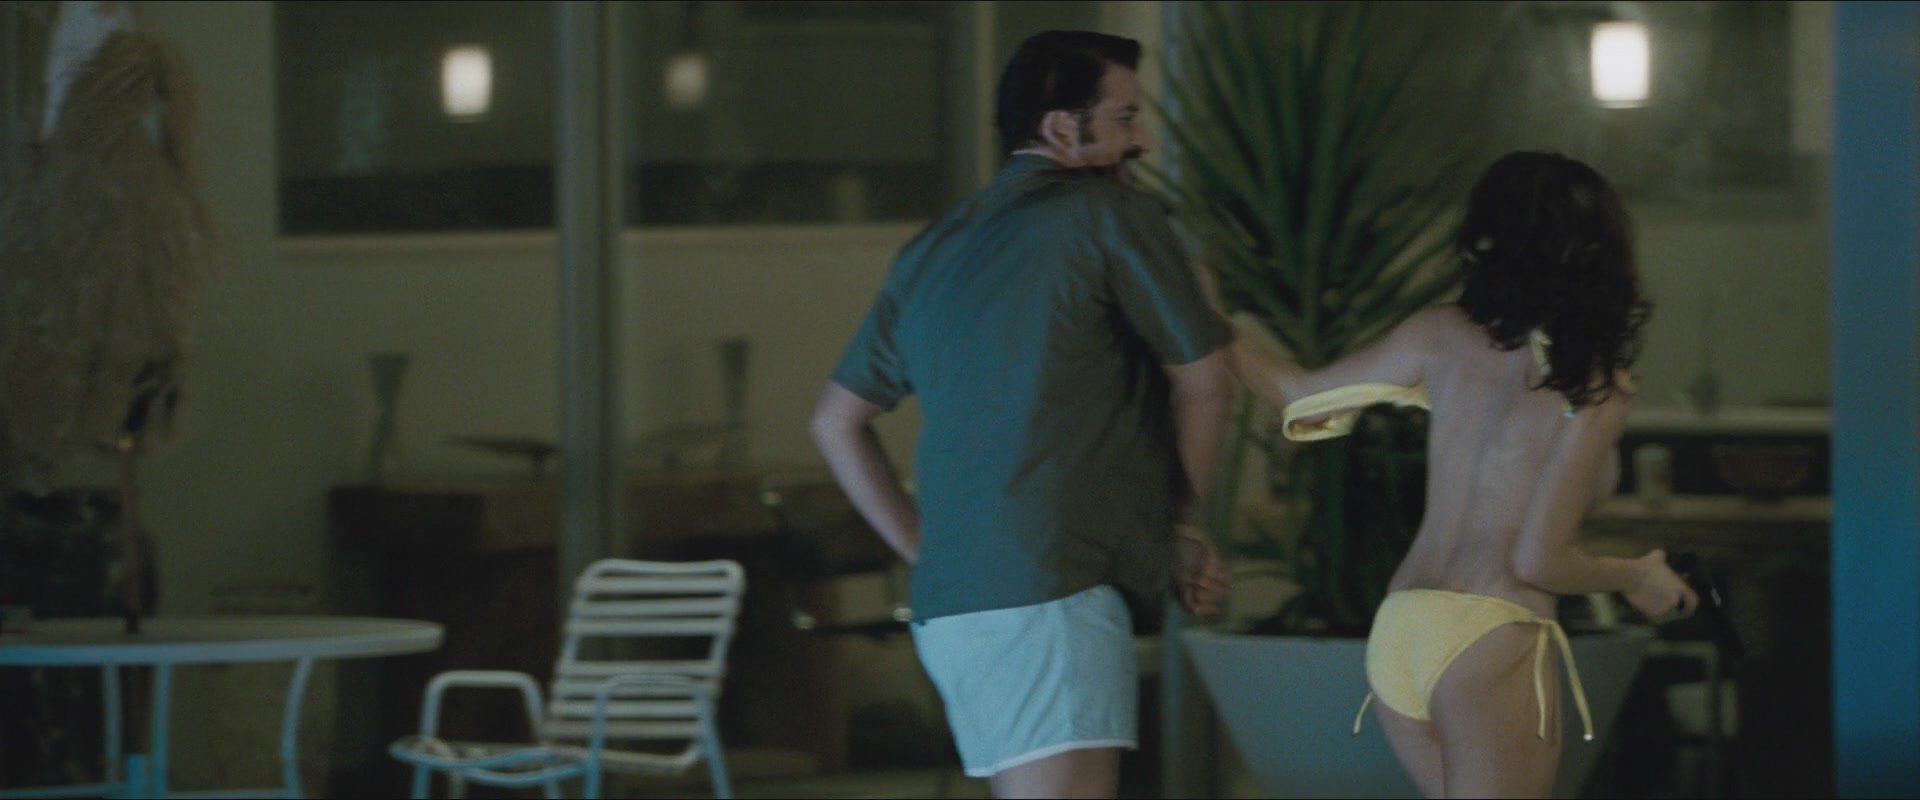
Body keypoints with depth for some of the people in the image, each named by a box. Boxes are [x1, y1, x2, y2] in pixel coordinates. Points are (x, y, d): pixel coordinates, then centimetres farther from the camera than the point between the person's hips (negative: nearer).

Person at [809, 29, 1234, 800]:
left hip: (950, 605, 8)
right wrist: (1173, 526, 18)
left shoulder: (931, 253, 18)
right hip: (1047, 597, -8)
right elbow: (1204, 384, 3)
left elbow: (837, 424, 23)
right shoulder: (1111, 216, -2)